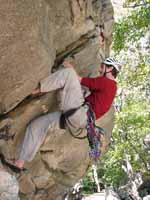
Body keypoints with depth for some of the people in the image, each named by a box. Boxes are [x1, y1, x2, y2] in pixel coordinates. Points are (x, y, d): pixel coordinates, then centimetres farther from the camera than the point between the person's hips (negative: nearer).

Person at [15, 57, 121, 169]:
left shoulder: (108, 82, -3)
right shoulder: (108, 85, 26)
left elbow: (79, 80, -4)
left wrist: (71, 69, 15)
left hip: (80, 112, -10)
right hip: (74, 118, 10)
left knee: (68, 74, -16)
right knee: (37, 125, 8)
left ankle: (36, 90, -11)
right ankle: (21, 163, 4)